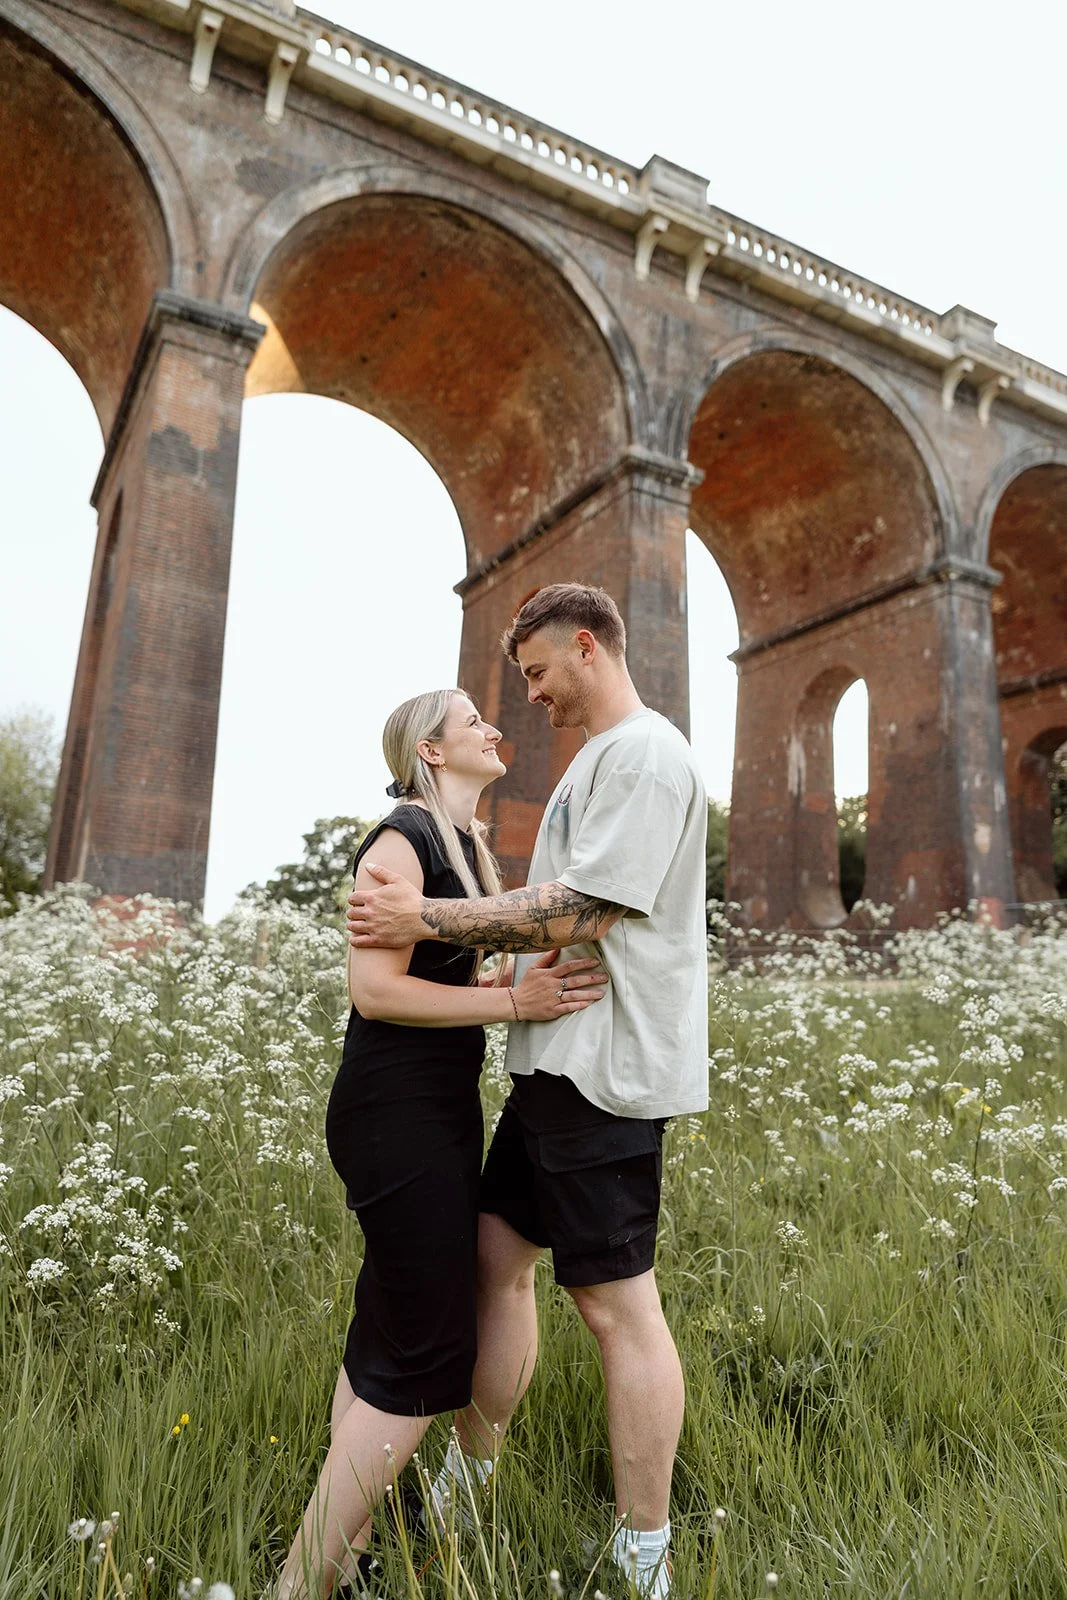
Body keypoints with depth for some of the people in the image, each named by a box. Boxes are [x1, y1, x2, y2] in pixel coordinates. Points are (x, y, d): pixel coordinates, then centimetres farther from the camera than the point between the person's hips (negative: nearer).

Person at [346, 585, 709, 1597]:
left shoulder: (644, 754, -12)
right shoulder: (596, 760, 20)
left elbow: (582, 915, -19)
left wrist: (426, 920, -16)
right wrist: (476, 951, 15)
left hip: (604, 1068, -10)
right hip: (558, 1060, 10)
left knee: (617, 1303, 0)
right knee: (496, 1255, 15)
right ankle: (467, 1481, 32)